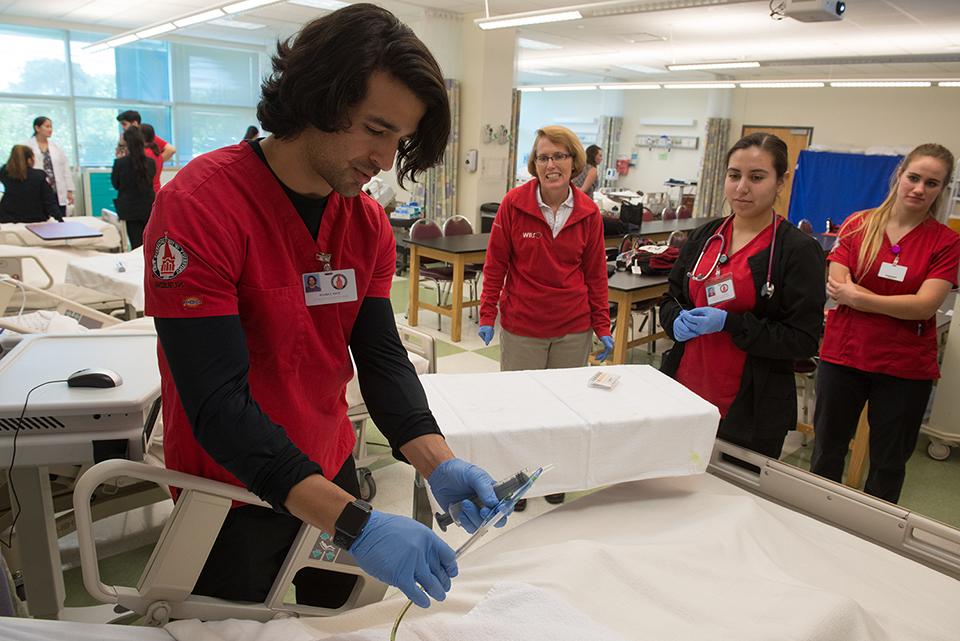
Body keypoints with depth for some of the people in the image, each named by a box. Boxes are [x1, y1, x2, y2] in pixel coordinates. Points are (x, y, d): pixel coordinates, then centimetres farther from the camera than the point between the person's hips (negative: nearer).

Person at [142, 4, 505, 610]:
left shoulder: (370, 224, -4)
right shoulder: (199, 206, -25)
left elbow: (382, 357, -6)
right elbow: (218, 403, -30)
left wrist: (437, 462, -24)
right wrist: (354, 523, -38)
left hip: (333, 471, 5)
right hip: (233, 493, -5)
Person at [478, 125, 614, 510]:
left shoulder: (588, 212, -1)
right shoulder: (514, 203, -7)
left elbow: (595, 273, 5)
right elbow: (495, 263, -1)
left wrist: (602, 327, 6)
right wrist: (487, 315, -3)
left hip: (573, 330, 2)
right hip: (522, 327, -2)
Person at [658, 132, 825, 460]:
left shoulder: (799, 249, -8)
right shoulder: (704, 236, 7)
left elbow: (804, 341, -10)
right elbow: (671, 299, 15)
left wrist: (729, 323, -20)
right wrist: (678, 321, -8)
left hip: (750, 409, -4)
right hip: (684, 389, 4)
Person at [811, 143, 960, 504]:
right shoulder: (858, 225, -1)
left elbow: (925, 305, -14)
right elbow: (837, 287, -11)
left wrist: (856, 295, -16)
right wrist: (904, 304, -15)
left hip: (905, 367, 0)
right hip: (843, 354, 1)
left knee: (889, 463, 14)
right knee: (827, 451, 14)